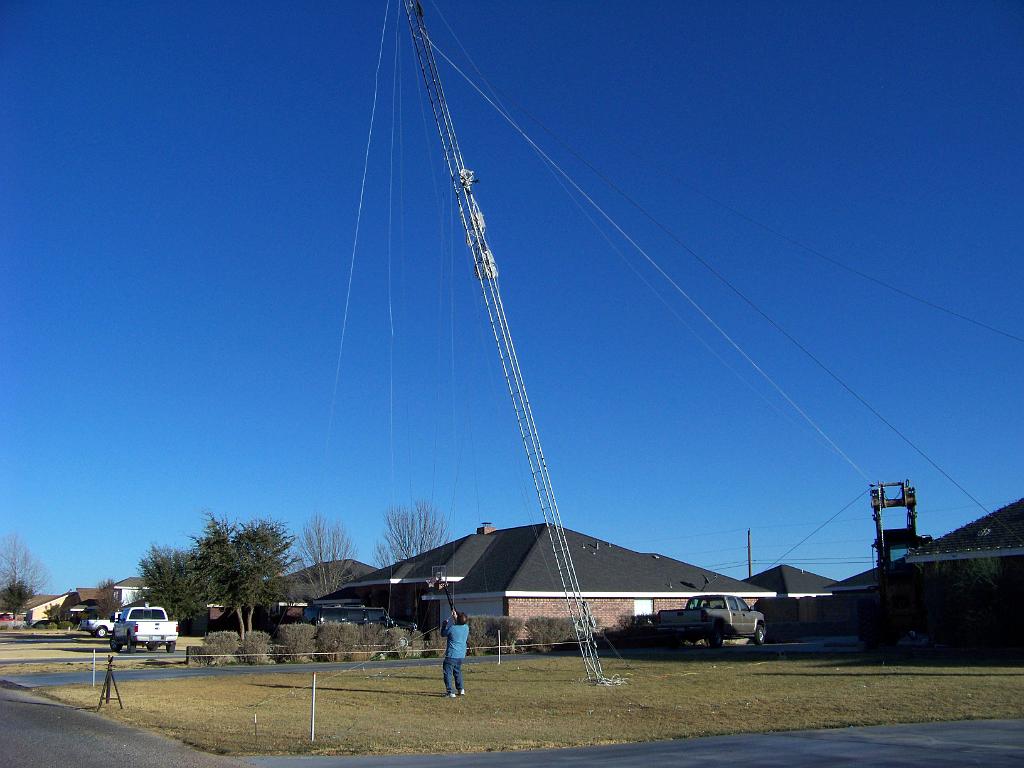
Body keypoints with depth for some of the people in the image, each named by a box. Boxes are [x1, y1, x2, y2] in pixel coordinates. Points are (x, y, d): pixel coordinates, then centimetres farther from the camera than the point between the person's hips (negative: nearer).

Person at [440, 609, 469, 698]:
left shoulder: (452, 628, -16)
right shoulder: (466, 628, -1)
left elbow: (443, 634, 2)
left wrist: (445, 623, 11)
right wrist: (455, 617, 31)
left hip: (451, 655, -6)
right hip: (461, 655, 6)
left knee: (448, 673, -1)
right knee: (457, 671, 23)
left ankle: (450, 692, -8)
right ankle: (461, 689, 24)